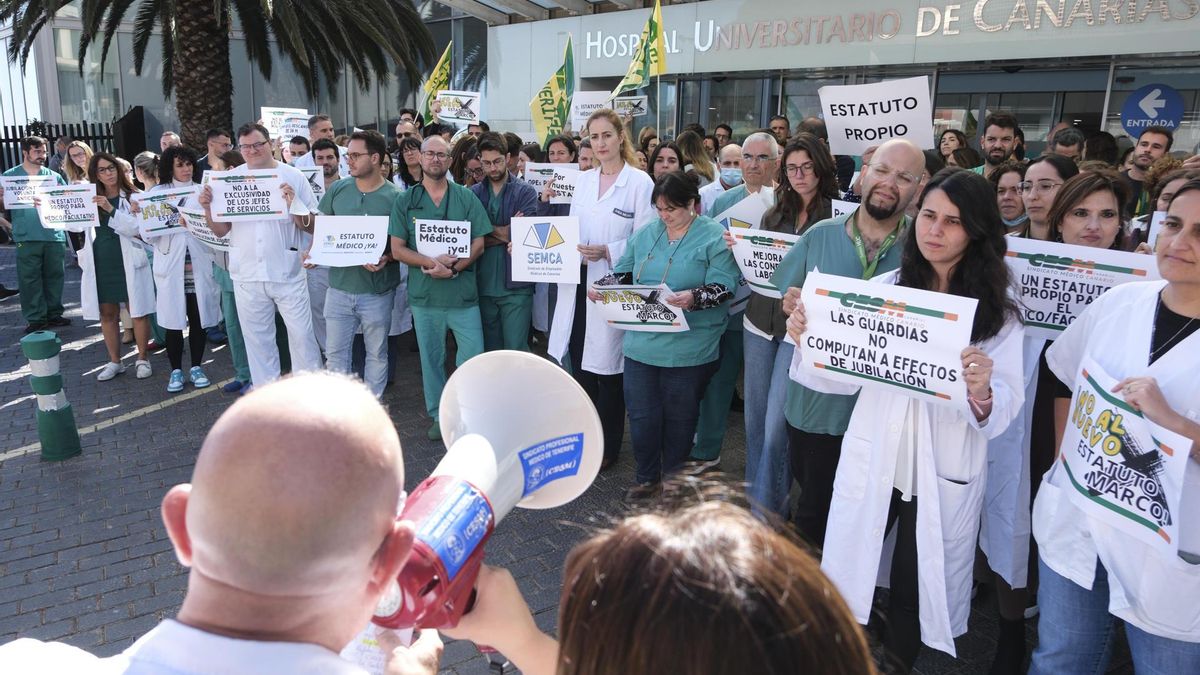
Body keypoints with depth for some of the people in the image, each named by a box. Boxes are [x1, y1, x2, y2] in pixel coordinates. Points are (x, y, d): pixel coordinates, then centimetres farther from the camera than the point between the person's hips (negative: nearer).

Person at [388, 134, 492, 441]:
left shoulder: (466, 198, 2)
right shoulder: (405, 201, 4)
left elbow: (478, 244, -1)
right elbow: (397, 249, 0)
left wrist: (454, 267, -16)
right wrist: (431, 262, -17)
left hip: (463, 292, -1)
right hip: (424, 294, 1)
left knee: (473, 358, -2)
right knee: (431, 359, 12)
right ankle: (439, 416, 27)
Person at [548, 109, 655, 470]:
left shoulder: (639, 182, -6)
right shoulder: (583, 180, 12)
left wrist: (606, 251, -20)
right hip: (578, 284, 6)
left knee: (607, 367, 4)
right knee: (579, 363, 11)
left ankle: (607, 446, 21)